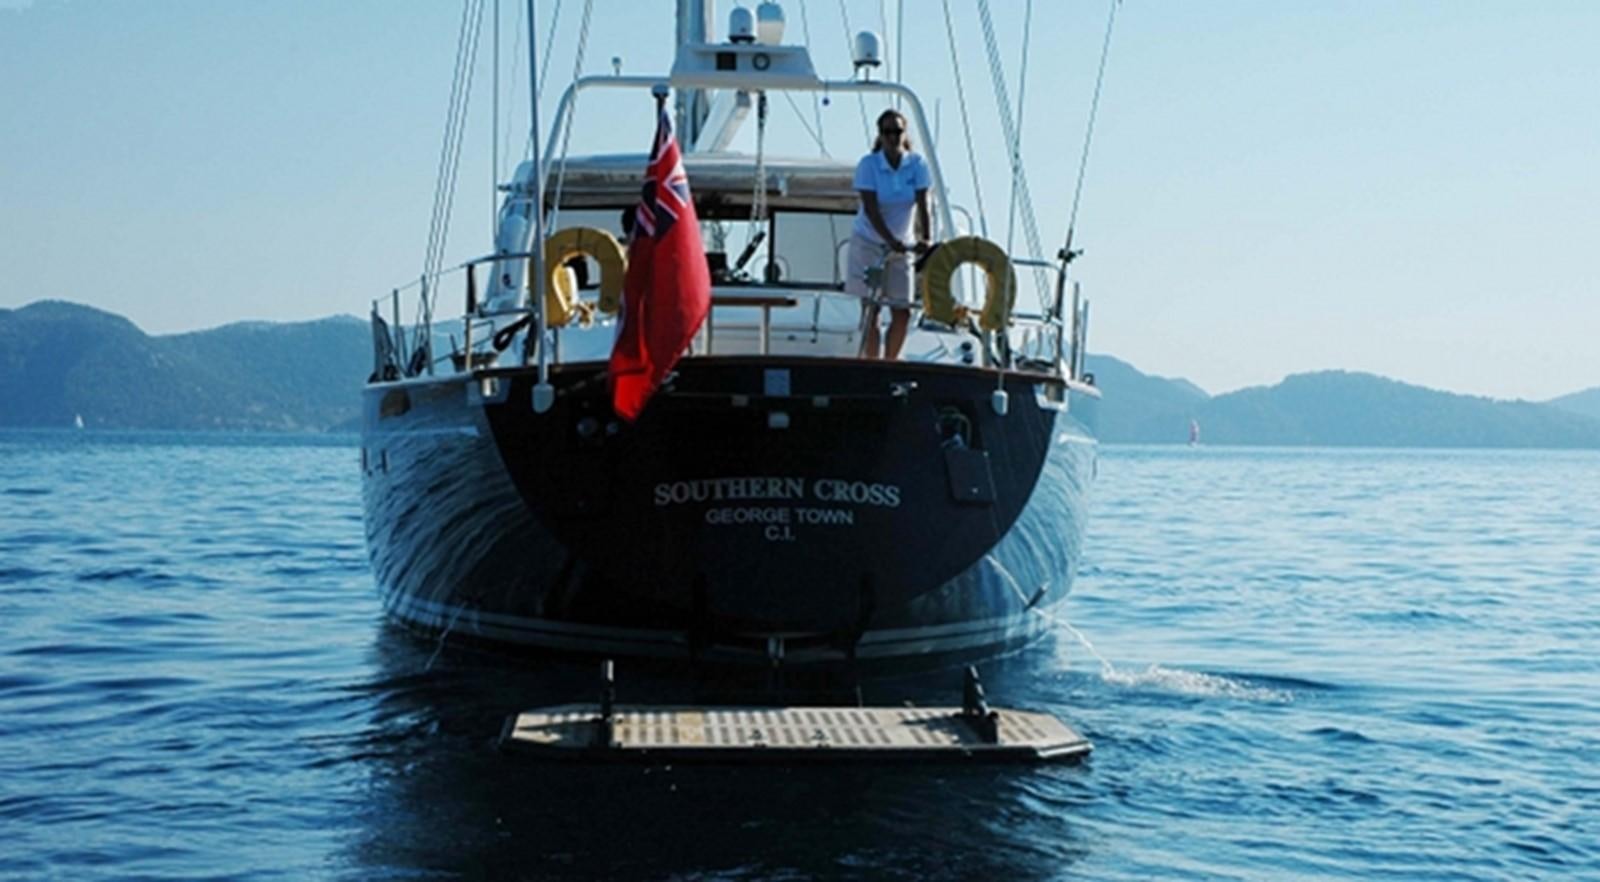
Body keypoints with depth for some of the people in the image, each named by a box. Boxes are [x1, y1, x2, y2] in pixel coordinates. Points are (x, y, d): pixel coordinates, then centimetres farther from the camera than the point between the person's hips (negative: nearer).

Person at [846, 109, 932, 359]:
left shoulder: (917, 164, -6)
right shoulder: (868, 164, -13)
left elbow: (922, 205, -14)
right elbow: (871, 209, -21)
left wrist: (925, 239, -30)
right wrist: (891, 240, -33)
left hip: (902, 246, 3)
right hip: (869, 243, -3)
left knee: (902, 312, 1)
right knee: (871, 310, -4)